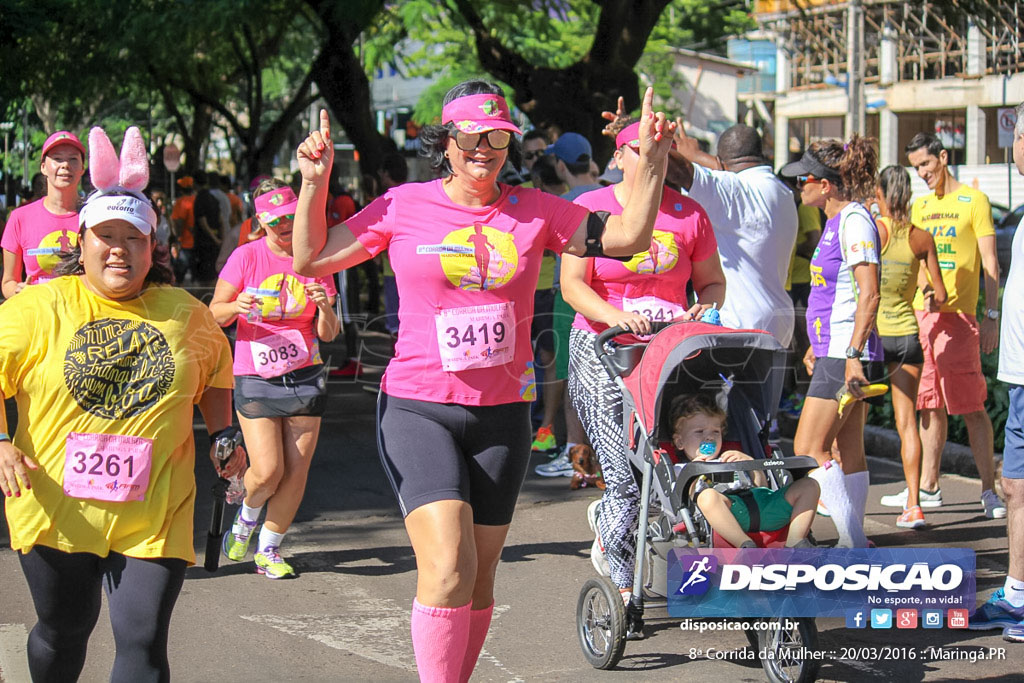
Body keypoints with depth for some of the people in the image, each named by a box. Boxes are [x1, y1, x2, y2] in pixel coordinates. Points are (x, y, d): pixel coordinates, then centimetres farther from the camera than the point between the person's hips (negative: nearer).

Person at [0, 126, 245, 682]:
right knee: (63, 632, 14)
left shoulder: (185, 313, 6)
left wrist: (223, 435, 12)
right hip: (57, 506, 0)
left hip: (154, 514, 1)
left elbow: (216, 367, 24)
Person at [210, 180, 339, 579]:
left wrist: (324, 308, -16)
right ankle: (246, 515, 23)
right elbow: (215, 314, 2)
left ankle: (268, 549, 16)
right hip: (256, 380, -3)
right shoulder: (247, 256, -2)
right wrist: (237, 306, -19)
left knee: (296, 473, -1)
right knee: (267, 471, -11)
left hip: (306, 378, 3)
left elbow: (328, 335, 5)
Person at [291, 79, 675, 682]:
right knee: (449, 571, -18)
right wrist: (315, 181, -6)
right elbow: (312, 260, 4)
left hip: (503, 413, 3)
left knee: (479, 581, 9)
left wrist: (652, 157, -5)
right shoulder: (405, 206, 1)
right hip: (418, 409, -3)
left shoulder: (533, 211, 5)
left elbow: (629, 236, 5)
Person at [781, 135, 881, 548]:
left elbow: (869, 294, -21)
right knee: (848, 451, 11)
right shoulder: (837, 221, 16)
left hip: (846, 353, -10)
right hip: (834, 350, 10)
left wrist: (853, 354, -25)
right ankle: (855, 543, 16)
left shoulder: (855, 221, -14)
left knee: (808, 448, -10)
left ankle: (853, 542, -9)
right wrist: (817, 345, 29)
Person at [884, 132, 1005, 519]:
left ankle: (989, 490, -4)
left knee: (971, 406, -7)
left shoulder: (973, 201, -1)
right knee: (930, 406, 10)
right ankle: (928, 487, 16)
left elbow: (990, 263, -4)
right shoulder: (920, 207, 17)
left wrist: (992, 316, -9)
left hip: (958, 316, -6)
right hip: (919, 313, 6)